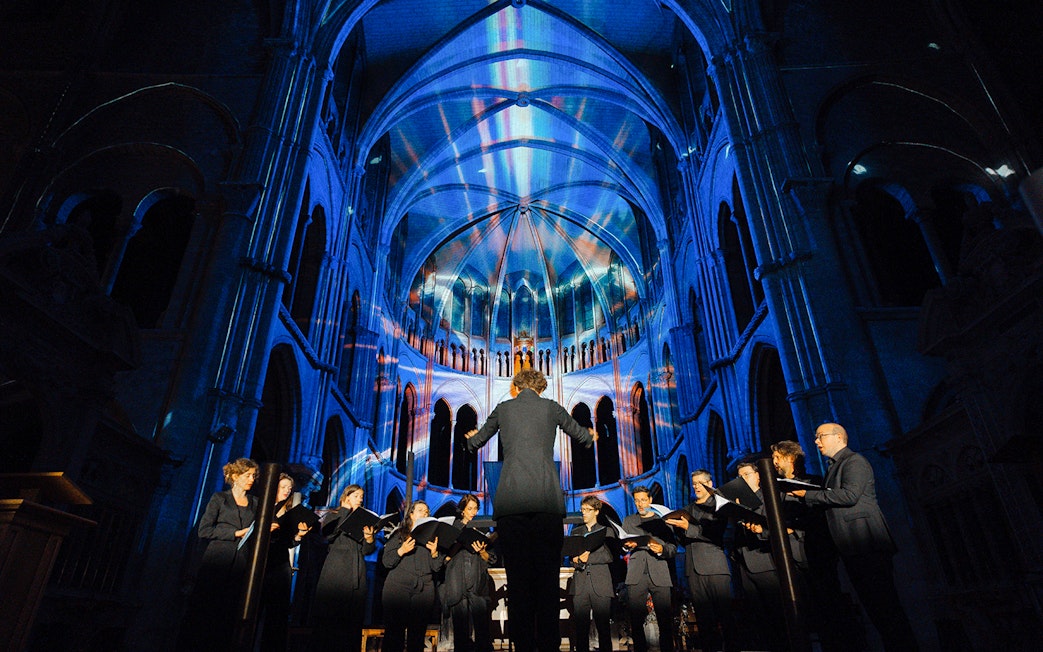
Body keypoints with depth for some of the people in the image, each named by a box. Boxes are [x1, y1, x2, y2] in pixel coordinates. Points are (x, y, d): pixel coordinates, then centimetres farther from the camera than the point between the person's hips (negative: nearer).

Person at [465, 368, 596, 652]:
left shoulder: (503, 409, 14)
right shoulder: (551, 407, 12)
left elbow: (475, 442, 30)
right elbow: (580, 435, 29)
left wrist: (472, 438, 54)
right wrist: (590, 436, 53)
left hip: (510, 502, 1)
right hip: (547, 500, 0)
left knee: (518, 578, 4)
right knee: (548, 575, 4)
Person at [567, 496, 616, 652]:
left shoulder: (606, 531, 10)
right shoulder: (575, 532, 18)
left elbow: (609, 556, -2)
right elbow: (571, 558, 13)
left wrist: (588, 557, -9)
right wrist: (578, 560, -9)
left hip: (600, 585, -2)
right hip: (580, 585, 2)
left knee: (603, 626, -2)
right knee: (581, 626, 0)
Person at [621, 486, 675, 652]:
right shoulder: (628, 521, 20)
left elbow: (673, 547, 7)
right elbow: (622, 543, 16)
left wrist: (662, 550, -13)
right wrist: (627, 545, -6)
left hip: (659, 575, -1)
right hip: (636, 575, 1)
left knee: (665, 618, -5)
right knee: (635, 619, -1)